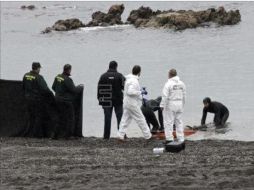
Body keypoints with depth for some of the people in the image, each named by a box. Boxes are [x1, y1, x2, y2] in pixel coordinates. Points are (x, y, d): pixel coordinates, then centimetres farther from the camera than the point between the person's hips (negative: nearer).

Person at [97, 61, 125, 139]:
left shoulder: (103, 76, 1)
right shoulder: (120, 76, -3)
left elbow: (100, 89, 0)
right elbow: (124, 86, -4)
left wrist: (100, 99, 3)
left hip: (107, 101, 1)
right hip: (118, 100, -1)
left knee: (107, 118, 3)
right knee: (120, 117, 5)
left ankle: (106, 135, 1)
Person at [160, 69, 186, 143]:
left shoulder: (168, 84, -14)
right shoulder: (181, 83, 6)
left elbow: (165, 96, -17)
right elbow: (184, 95, 12)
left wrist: (162, 105, -11)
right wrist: (182, 104, 21)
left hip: (170, 104, -6)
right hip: (179, 105, 6)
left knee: (168, 122, 0)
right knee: (179, 122, 13)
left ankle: (169, 138, -3)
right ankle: (181, 139, 13)